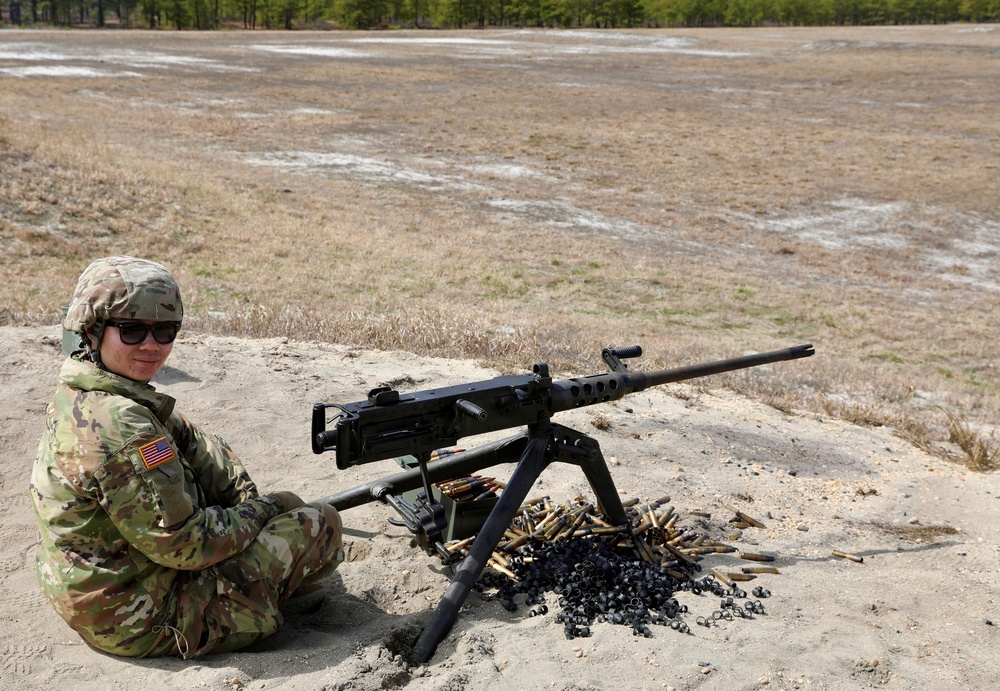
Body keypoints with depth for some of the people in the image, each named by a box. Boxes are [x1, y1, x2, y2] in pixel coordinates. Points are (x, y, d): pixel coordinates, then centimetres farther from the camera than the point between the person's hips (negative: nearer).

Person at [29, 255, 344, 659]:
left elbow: (194, 448, 8)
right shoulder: (117, 428, -31)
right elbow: (182, 543, -28)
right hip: (145, 625, -9)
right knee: (320, 523, -4)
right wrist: (263, 512, -13)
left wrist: (250, 502, -2)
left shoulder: (81, 396, 1)